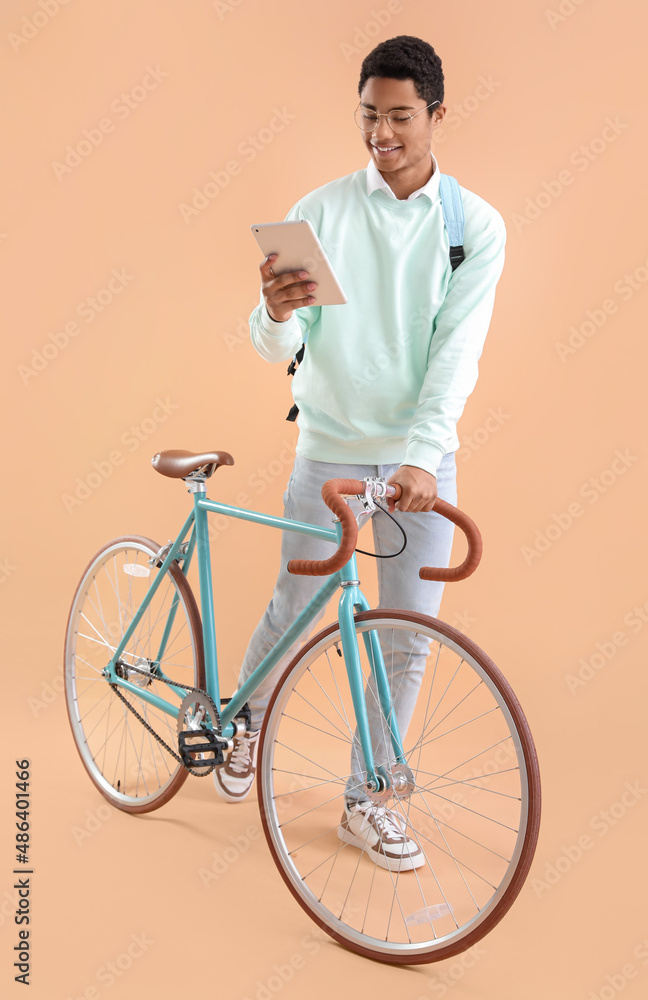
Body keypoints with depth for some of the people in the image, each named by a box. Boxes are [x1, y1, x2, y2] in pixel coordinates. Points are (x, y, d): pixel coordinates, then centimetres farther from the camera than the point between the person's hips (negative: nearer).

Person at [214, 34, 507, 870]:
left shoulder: (475, 226, -2)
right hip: (329, 449, 0)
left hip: (421, 460, 1)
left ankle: (365, 801, 23)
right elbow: (278, 348, -6)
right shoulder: (320, 211, -2)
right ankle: (246, 724, 41)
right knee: (293, 611, 9)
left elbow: (457, 352, -11)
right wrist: (277, 313, -30)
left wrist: (422, 456, -24)